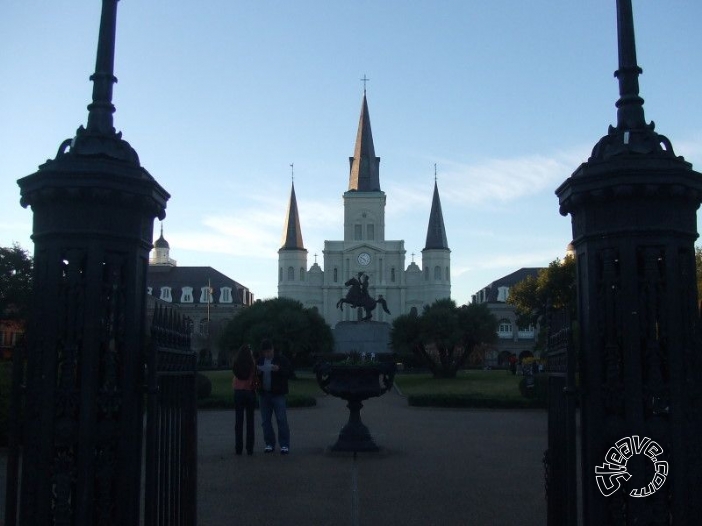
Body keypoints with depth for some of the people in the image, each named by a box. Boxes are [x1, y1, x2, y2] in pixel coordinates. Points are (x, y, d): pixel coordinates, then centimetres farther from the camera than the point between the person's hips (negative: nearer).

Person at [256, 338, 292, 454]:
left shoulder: (281, 359, -3)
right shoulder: (260, 360, 11)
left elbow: (290, 372, -6)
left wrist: (279, 369, -22)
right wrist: (257, 372, -7)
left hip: (278, 394, -5)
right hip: (264, 394, 5)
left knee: (281, 420, -6)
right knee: (265, 421, 8)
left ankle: (284, 445, -2)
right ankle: (269, 444, 17)